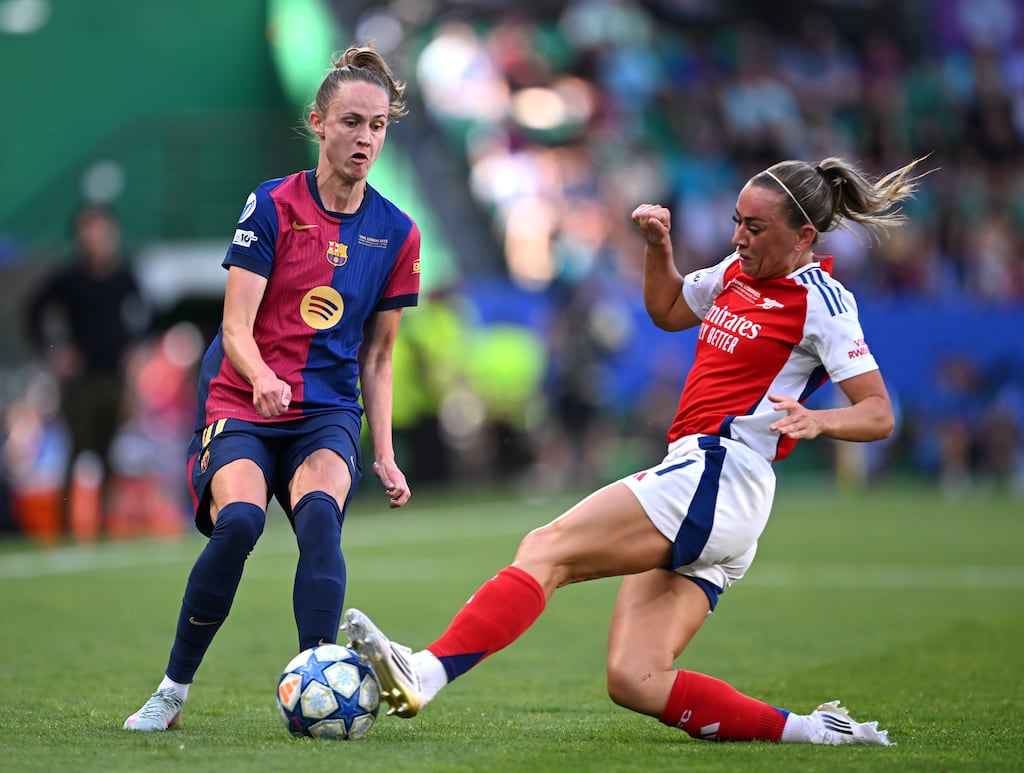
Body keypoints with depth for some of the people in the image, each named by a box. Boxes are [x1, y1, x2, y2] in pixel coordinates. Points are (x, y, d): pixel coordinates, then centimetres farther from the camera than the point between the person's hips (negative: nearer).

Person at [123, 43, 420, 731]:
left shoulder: (397, 233, 7)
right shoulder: (274, 204, -3)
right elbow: (236, 326, -9)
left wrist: (385, 455, 7)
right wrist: (262, 379, -29)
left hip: (327, 415, 2)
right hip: (242, 406, -2)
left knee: (319, 513, -31)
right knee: (239, 519, -30)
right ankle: (173, 690, -14)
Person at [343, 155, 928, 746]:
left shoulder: (821, 300, -3)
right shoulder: (740, 272, 20)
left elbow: (879, 414, -8)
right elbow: (667, 310, 37)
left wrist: (816, 419, -28)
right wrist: (658, 246, 19)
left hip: (716, 475, -9)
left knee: (548, 549, -20)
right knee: (634, 681, -5)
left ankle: (426, 674, -33)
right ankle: (810, 731, -4)